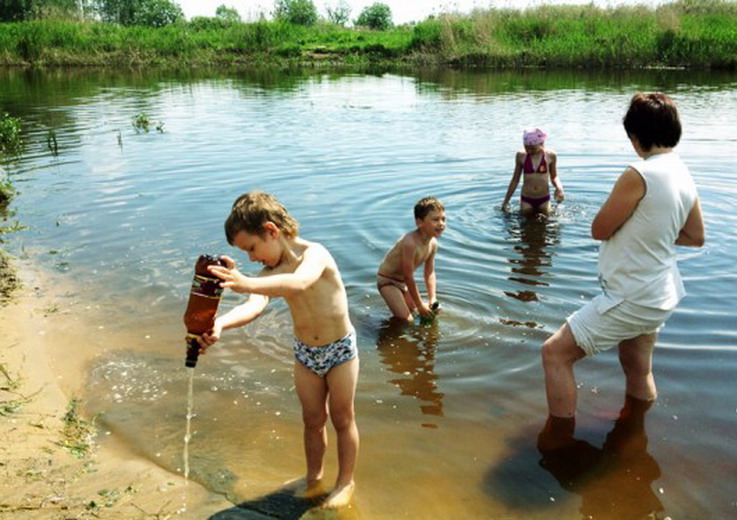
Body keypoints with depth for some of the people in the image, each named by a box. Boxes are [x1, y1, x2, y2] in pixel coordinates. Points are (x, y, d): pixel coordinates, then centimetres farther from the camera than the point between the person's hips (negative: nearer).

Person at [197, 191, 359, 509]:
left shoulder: (314, 254, -25)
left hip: (340, 350, -5)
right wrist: (221, 323, -49)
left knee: (342, 419, 12)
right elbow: (254, 306, -28)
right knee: (312, 420, 18)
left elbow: (298, 283, -49)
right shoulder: (270, 272, -8)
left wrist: (246, 283, -64)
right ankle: (313, 477, 41)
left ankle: (345, 481, 33)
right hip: (304, 353, 5)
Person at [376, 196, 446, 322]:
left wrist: (433, 299, -5)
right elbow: (408, 277, -29)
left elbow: (430, 273, 2)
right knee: (406, 320, -14)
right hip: (387, 280, -8)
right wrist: (420, 305, -20)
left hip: (402, 281, 8)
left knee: (416, 311, 18)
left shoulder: (433, 243, -9)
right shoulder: (410, 243, -35)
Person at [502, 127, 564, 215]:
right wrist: (506, 201, 5)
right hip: (526, 200, 0)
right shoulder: (521, 156, -7)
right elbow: (515, 179, 3)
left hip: (544, 200, 0)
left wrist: (559, 187, -18)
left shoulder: (550, 155, -8)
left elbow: (554, 177, 4)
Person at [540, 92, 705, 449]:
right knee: (638, 371, 26)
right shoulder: (684, 177, 3)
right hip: (658, 297, 9)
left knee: (555, 353, -3)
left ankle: (557, 445, 5)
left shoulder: (639, 175, -24)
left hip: (630, 299, -9)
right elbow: (695, 237, 14)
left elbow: (598, 230, -14)